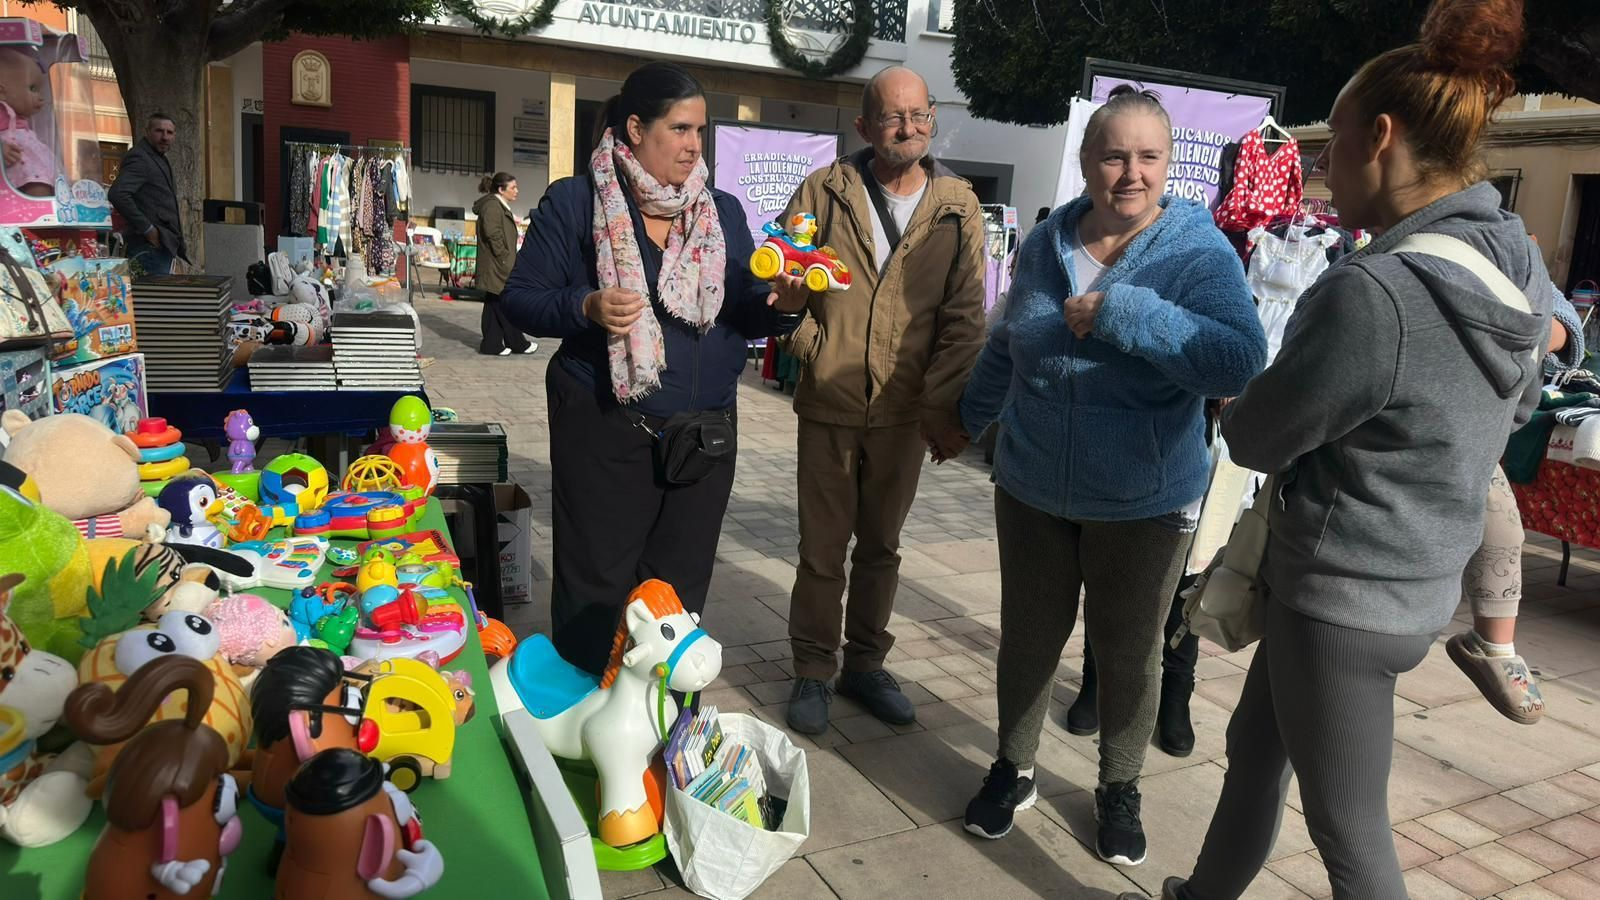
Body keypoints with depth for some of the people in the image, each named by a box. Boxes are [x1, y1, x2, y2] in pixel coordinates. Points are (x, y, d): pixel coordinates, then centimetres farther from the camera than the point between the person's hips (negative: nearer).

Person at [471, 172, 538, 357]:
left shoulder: (500, 206, 20)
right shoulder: (492, 206, -14)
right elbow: (493, 234, -23)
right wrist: (504, 257, -19)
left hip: (498, 266, 11)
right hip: (496, 266, -11)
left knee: (494, 306, 10)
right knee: (505, 306, -2)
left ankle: (492, 345, 12)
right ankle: (517, 343, 6)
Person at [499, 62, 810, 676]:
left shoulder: (724, 212, 10)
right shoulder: (574, 202, -2)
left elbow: (743, 315, 11)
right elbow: (520, 298, -2)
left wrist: (781, 305, -11)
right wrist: (586, 307, -21)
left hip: (705, 434, 4)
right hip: (606, 430, -4)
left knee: (679, 591, 12)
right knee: (596, 591, 4)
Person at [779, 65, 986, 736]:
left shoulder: (958, 209, 2)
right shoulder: (824, 192, 0)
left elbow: (964, 317, -2)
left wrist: (944, 407, -9)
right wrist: (811, 346, -11)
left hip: (906, 412, 1)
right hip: (830, 404, -1)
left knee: (881, 547, 14)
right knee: (822, 548, 7)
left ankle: (865, 664, 31)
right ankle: (814, 672, 24)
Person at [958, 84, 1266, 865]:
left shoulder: (1199, 252, -13)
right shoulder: (1045, 243, -1)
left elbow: (1240, 363, -29)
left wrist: (1121, 313, -31)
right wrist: (965, 420, 24)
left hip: (1145, 504, -3)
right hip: (1031, 491, 3)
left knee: (1128, 652, 13)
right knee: (1028, 636, 16)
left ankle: (1119, 789, 37)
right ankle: (1013, 770, 38)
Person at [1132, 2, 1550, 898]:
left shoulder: (1374, 292, -29)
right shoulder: (1518, 266, 0)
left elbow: (1257, 437, -16)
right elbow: (1517, 404, 18)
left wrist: (1243, 402, 6)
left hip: (1344, 596, -9)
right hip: (1416, 582, 9)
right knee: (1256, 749, 24)